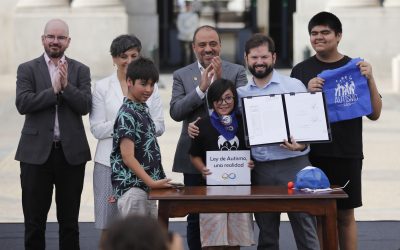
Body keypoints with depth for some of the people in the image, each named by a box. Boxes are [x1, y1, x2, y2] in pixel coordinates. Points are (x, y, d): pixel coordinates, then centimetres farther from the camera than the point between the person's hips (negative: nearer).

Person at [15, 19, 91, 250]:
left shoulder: (80, 71, 7)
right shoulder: (27, 69, 3)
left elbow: (85, 106, -5)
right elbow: (22, 104, -11)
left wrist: (66, 85, -17)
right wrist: (53, 90, -15)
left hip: (71, 152, 1)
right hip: (37, 152, -1)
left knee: (69, 221, 10)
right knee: (34, 221, 5)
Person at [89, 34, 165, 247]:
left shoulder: (150, 86, 9)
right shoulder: (102, 87, 4)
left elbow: (159, 126, 7)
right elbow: (97, 129, 0)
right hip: (111, 160, -1)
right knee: (108, 226, 1)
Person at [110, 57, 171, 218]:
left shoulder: (142, 109, 14)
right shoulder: (127, 114, -13)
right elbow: (127, 156, -19)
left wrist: (153, 182, 13)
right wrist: (152, 182, -22)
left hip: (146, 187, 9)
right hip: (132, 187, -9)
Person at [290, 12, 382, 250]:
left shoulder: (355, 68, 5)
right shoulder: (301, 70, 6)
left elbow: (374, 114, 1)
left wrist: (370, 79, -13)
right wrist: (307, 92, -14)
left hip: (347, 155, 0)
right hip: (312, 154, 1)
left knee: (345, 216, 6)